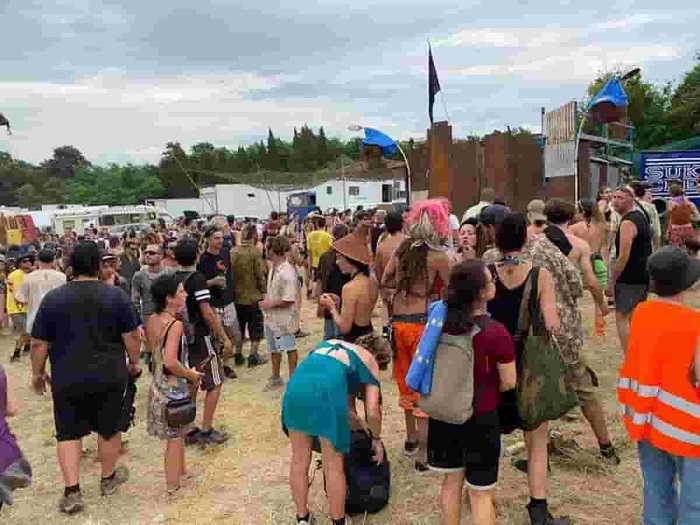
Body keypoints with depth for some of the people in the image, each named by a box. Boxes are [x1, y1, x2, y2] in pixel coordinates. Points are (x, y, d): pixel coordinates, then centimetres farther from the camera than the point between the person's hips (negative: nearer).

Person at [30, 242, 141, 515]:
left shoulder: (53, 297, -6)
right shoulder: (116, 294, -8)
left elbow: (39, 343, -2)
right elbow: (132, 335, -6)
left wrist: (37, 373, 11)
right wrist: (134, 362, 9)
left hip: (67, 379, 0)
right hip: (109, 376, 0)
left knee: (68, 433, 14)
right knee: (109, 429, 16)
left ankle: (72, 492, 11)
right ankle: (108, 479, 33)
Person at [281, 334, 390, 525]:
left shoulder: (330, 343, 37)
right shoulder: (370, 361, 23)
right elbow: (372, 412, 14)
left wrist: (359, 424, 46)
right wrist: (376, 438, 33)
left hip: (296, 385, 5)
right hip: (326, 390, -5)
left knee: (299, 461, 21)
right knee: (333, 467, 14)